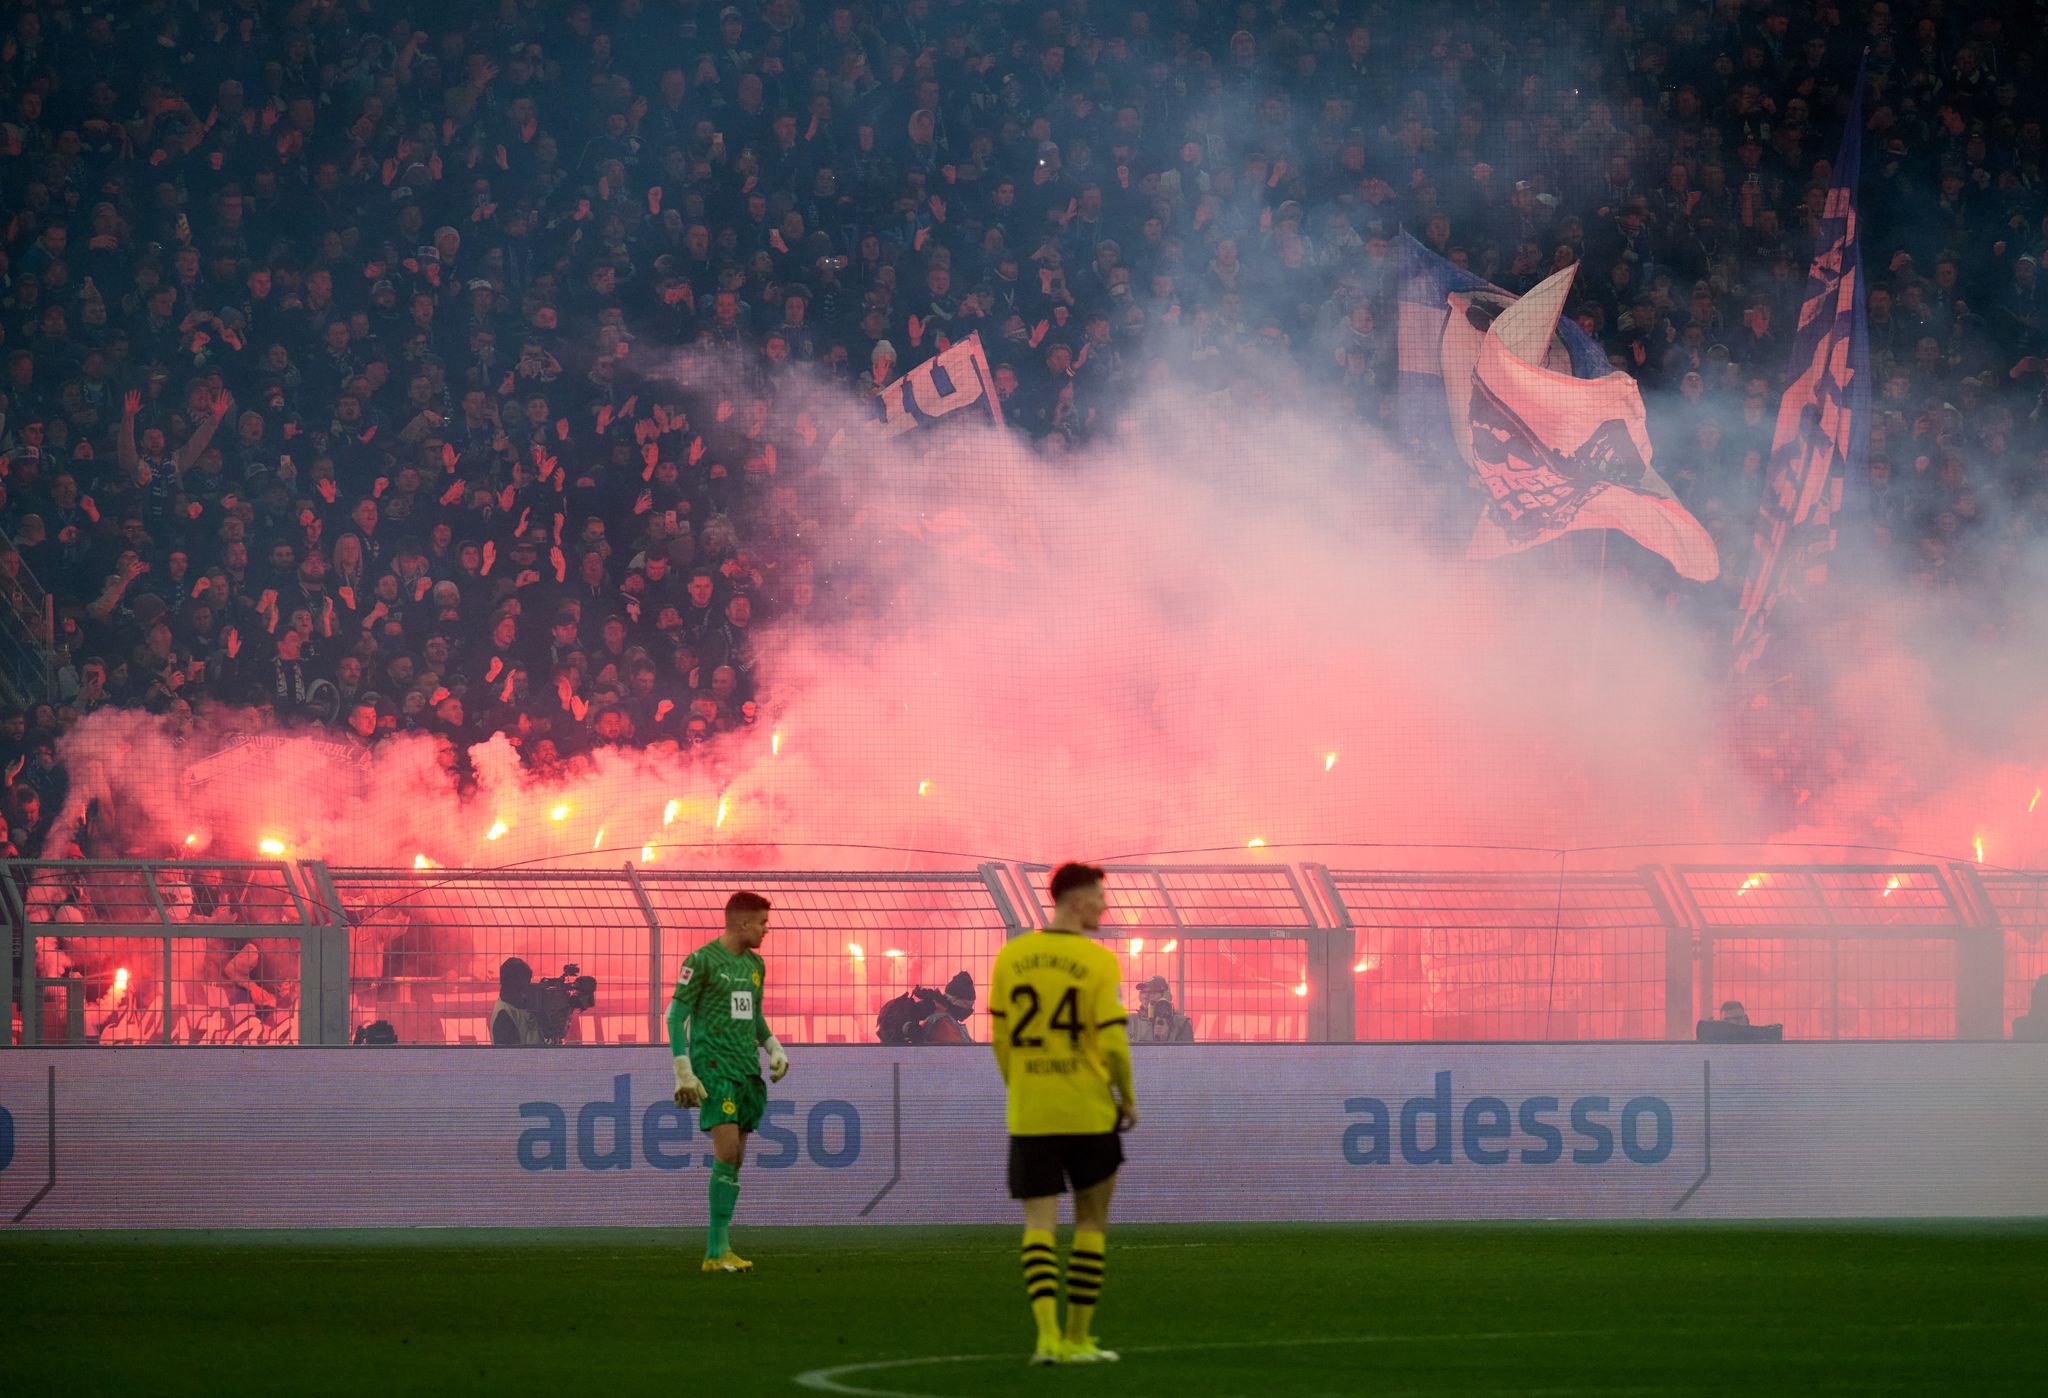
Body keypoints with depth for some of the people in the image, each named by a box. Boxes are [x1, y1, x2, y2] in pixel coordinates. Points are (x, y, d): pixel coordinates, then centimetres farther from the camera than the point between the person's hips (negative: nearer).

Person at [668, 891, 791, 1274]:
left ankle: (716, 1246, 12)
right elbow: (676, 1014, -6)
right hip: (713, 1066, -8)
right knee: (727, 1152, -17)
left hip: (747, 1068, 8)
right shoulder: (702, 961, -7)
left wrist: (773, 1047, 12)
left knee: (735, 1161, 6)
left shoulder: (755, 965, 15)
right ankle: (717, 1250, -16)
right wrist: (682, 1070, -13)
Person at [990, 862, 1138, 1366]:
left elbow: (1000, 1039, 7)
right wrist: (1128, 1099, 3)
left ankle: (1047, 1333, -14)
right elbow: (1113, 1043, -12)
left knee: (1039, 1224, 2)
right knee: (1091, 1221, 13)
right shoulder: (1097, 961, -9)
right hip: (1089, 1111, -2)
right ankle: (1077, 1338, 13)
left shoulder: (1011, 957, 3)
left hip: (1029, 1115, 2)